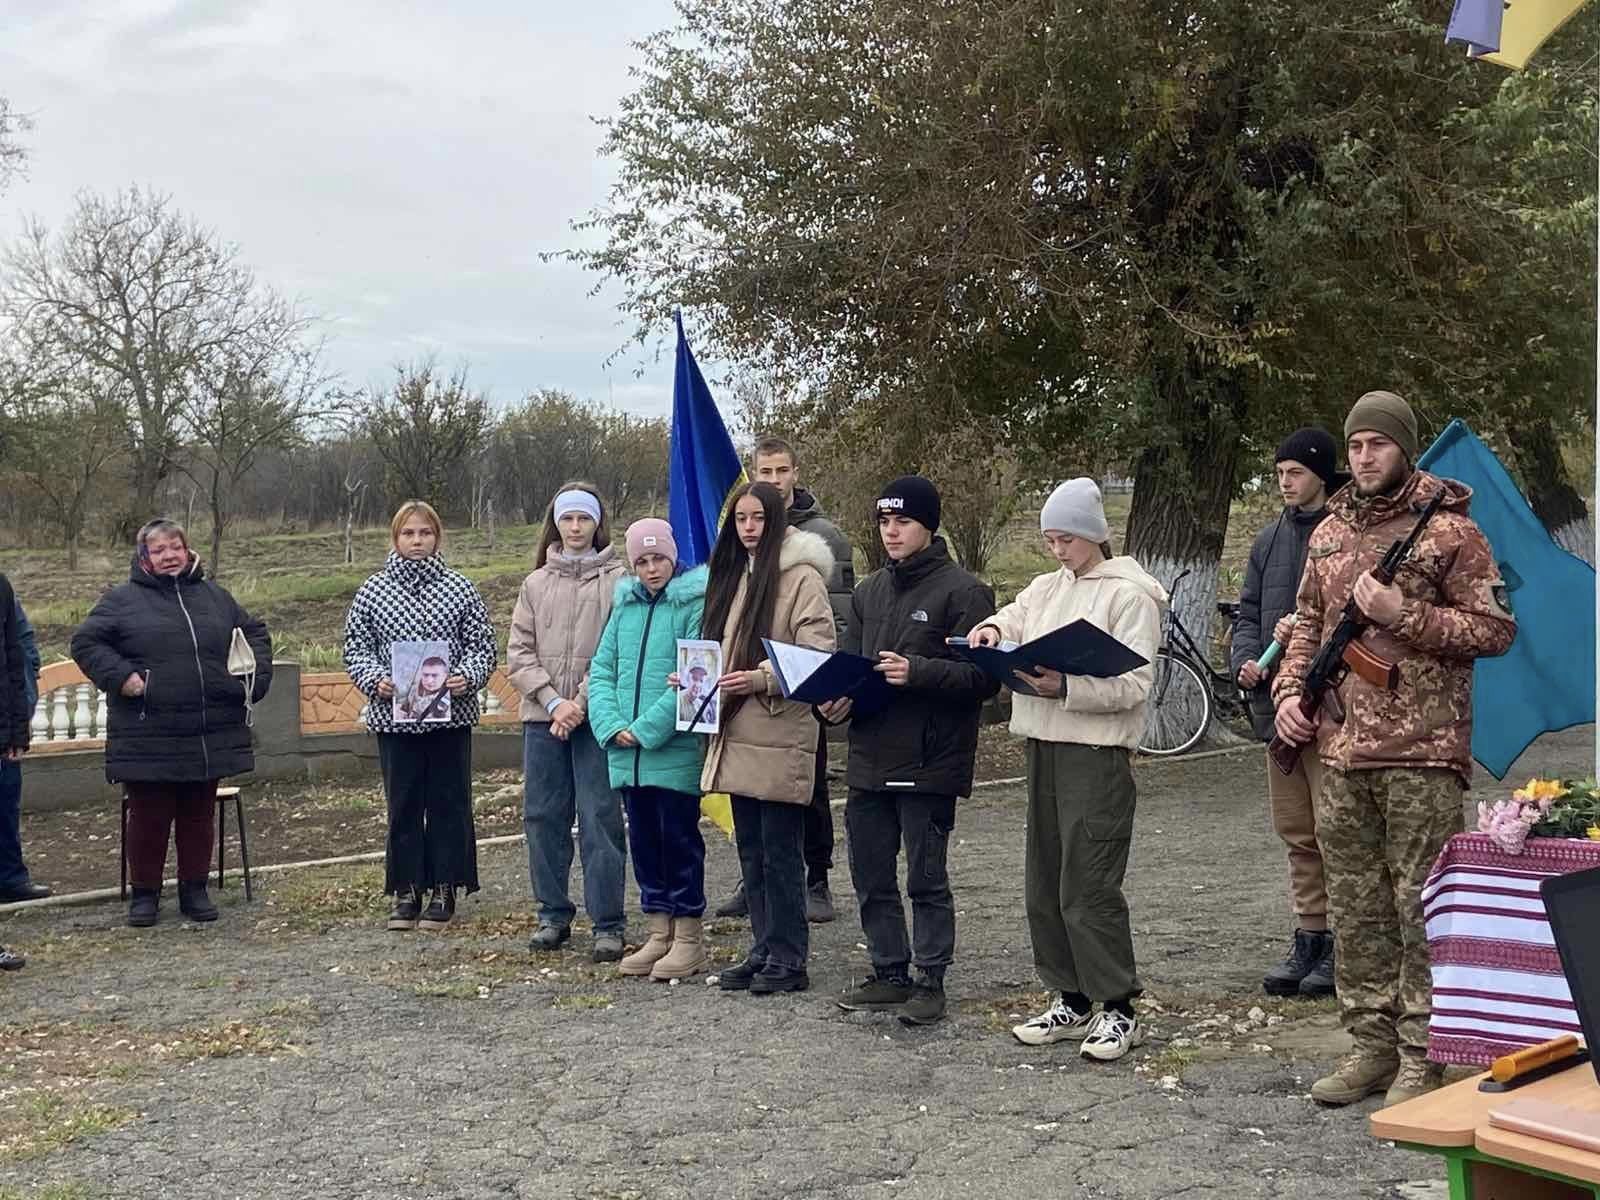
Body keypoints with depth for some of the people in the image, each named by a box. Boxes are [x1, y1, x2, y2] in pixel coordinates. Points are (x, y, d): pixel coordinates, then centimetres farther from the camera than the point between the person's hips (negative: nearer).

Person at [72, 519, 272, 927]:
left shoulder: (215, 597, 13)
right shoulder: (123, 599, 2)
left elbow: (255, 633, 22)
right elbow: (85, 641, -1)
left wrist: (257, 674, 7)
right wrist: (119, 676, -14)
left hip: (211, 735, 3)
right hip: (147, 738, -3)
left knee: (199, 815, 11)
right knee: (149, 817, 3)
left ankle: (194, 889, 24)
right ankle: (144, 892, 18)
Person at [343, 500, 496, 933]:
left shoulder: (460, 588, 2)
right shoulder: (373, 590, 4)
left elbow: (483, 644, 2)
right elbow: (356, 647, 6)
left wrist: (468, 677, -15)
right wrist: (375, 681, -12)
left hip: (451, 714, 0)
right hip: (394, 716, 1)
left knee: (449, 802, 4)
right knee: (403, 804, 6)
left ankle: (444, 890, 15)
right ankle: (407, 891, 16)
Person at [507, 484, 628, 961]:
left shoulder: (617, 580, -1)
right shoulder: (535, 584, 11)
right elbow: (519, 653, 6)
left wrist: (581, 702, -13)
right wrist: (553, 701, -7)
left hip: (595, 717, -4)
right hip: (542, 718, 4)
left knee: (600, 819, -3)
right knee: (543, 817, 9)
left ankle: (608, 923, 3)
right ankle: (553, 914, 21)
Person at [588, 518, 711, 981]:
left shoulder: (695, 605, -8)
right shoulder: (625, 606, 12)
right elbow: (601, 670, 9)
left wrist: (647, 729, -17)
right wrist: (612, 726, -6)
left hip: (676, 750, -6)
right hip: (627, 753, 6)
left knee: (679, 838, 1)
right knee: (643, 839, 12)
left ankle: (689, 938, 11)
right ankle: (658, 933, 23)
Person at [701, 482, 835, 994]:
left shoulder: (800, 576, -9)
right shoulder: (732, 575, 16)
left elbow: (818, 656, -15)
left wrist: (760, 679, -24)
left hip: (780, 736, -8)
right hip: (736, 735, 8)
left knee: (780, 852, -2)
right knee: (750, 851, 13)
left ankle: (787, 959, 7)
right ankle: (763, 949, 23)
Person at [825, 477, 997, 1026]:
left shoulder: (963, 591, -8)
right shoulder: (869, 592, 14)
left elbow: (984, 676, -14)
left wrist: (917, 672, -25)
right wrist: (837, 697, -3)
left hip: (929, 760, -7)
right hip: (869, 758, 7)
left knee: (927, 878, 3)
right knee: (871, 876, 13)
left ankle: (930, 980, 15)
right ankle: (889, 973, 26)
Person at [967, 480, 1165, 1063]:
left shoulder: (1129, 594, -8)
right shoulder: (1051, 585, 15)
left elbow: (1134, 684, -14)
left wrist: (1065, 688, -26)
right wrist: (993, 629, -10)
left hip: (1097, 753, -8)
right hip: (1044, 746, 8)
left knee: (1089, 888, -6)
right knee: (1045, 883, 12)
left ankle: (1118, 1009, 6)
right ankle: (1071, 1002, 23)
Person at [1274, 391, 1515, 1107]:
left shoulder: (1449, 530, -3)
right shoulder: (1329, 532, 14)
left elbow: (1496, 630, -6)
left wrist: (1402, 614, -15)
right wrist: (1289, 692, 8)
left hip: (1421, 752, -6)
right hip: (1341, 752, 6)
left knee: (1421, 906, -2)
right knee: (1355, 905, 10)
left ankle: (1422, 1057, 8)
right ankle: (1371, 1044, 21)